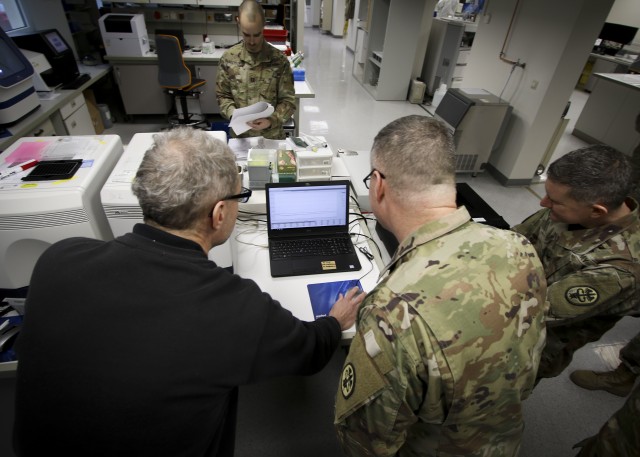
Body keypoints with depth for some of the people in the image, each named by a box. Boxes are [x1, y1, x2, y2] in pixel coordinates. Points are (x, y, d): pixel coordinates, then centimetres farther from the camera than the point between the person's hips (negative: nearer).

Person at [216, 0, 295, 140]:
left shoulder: (279, 60, -3)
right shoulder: (228, 58, 1)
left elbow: (288, 100, -2)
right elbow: (223, 95, 8)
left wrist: (271, 121, -19)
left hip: (272, 136, -1)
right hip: (240, 135, 1)